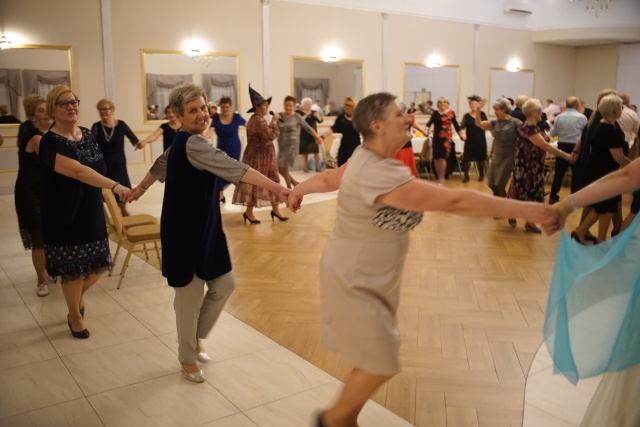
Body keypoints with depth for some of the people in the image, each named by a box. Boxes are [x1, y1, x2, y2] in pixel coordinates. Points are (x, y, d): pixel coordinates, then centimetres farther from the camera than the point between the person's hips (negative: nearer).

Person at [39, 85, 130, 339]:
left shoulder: (88, 135, 5)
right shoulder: (51, 142, -18)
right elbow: (78, 171, -33)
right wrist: (114, 185, -43)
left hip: (92, 212, 7)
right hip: (65, 216, -6)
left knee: (99, 264, 12)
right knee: (73, 269, 5)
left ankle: (77, 296, 43)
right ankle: (75, 317, 27)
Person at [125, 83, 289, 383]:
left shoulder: (183, 143, 9)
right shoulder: (192, 144, -22)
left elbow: (160, 166, 25)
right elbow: (233, 168, -35)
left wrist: (140, 189, 42)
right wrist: (277, 188, -43)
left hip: (205, 228, 9)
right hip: (185, 232, -9)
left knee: (223, 285, 12)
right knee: (191, 296, 5)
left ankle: (196, 337, 34)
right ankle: (188, 358, 26)